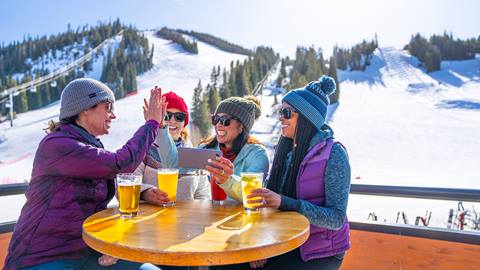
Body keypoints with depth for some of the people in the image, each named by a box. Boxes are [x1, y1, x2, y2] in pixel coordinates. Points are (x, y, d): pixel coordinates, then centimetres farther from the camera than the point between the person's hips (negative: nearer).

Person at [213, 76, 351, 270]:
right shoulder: (286, 151, 4)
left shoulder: (333, 153, -14)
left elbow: (336, 219, -19)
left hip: (320, 253, -5)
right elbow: (268, 203, 5)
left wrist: (283, 203, -31)